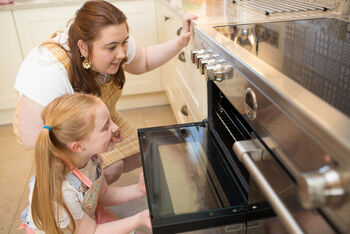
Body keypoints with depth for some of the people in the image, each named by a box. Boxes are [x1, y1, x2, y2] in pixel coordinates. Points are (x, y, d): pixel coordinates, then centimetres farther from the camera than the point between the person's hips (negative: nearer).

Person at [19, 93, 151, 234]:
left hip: (87, 216, 6)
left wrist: (138, 190, -14)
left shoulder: (90, 156, -18)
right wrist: (139, 219, -26)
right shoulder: (59, 191, -38)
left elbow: (103, 195, -1)